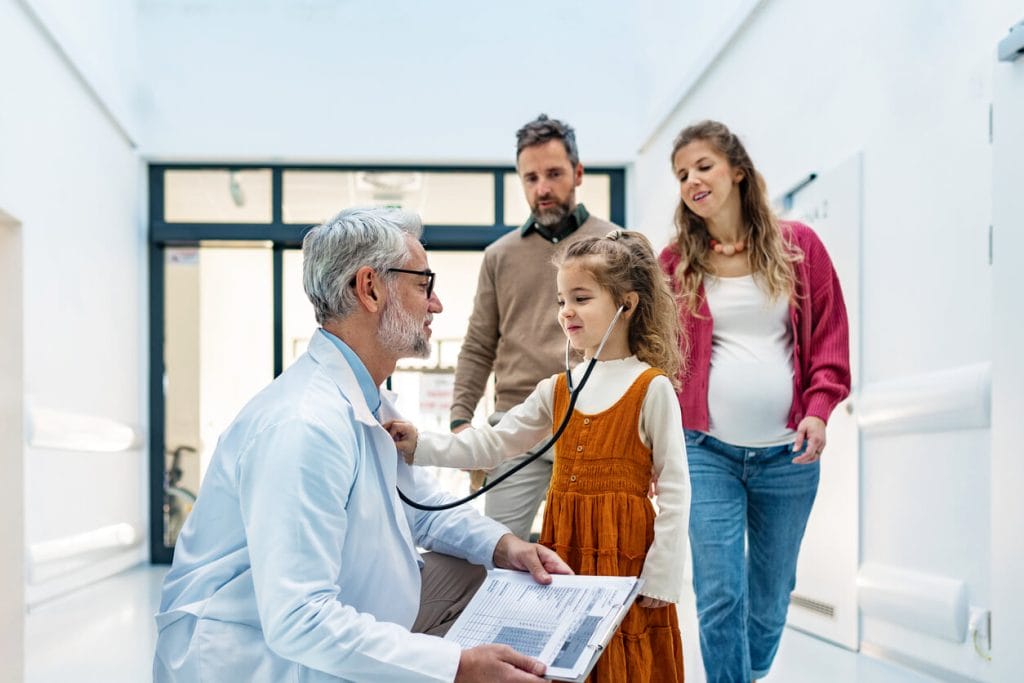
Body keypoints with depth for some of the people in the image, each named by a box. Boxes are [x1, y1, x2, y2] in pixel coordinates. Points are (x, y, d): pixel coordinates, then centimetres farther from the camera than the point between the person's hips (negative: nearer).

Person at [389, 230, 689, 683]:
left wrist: (661, 578, -11)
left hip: (625, 558, -5)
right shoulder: (557, 390, 8)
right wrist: (421, 447, -9)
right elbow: (492, 443, 5)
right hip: (563, 553, 5)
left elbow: (675, 490, -9)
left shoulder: (651, 388, -8)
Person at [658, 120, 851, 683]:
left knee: (770, 598, 12)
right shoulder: (676, 261, 4)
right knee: (720, 597, -7)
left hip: (787, 453, 1)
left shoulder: (798, 245, 4)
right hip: (707, 450, -1)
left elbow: (830, 337, 5)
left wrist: (818, 409, -8)